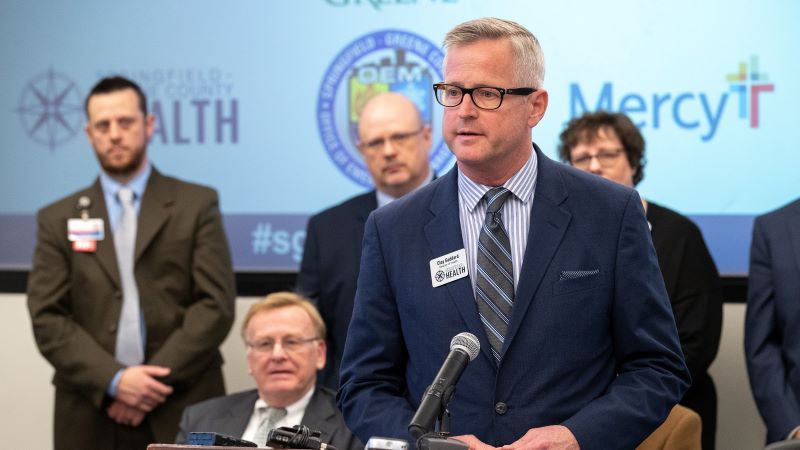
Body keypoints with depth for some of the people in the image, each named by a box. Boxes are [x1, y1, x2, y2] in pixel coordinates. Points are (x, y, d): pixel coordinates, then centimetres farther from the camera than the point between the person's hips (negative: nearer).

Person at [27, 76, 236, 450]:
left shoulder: (197, 205, 5)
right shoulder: (58, 219, 9)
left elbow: (216, 303, -3)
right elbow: (48, 318, 1)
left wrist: (159, 383, -11)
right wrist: (113, 380, -12)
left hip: (183, 413, -1)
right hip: (91, 415, 1)